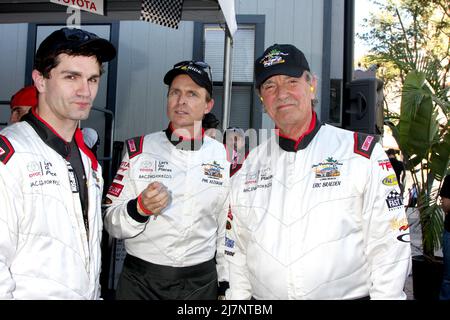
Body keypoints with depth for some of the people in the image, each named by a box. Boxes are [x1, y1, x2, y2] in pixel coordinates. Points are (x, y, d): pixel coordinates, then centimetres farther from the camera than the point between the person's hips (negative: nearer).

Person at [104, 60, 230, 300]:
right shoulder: (137, 150, -3)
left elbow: (228, 229, 7)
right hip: (140, 281, -1)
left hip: (201, 283, 1)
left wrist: (226, 285, 6)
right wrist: (140, 208, -23)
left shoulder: (224, 157, 1)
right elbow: (111, 223, -4)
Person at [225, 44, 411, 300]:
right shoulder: (247, 166, 4)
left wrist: (384, 295, -15)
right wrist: (237, 297, 2)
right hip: (262, 296, 3)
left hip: (349, 293, -2)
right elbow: (237, 250, 7)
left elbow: (390, 245, -9)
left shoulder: (362, 153, -7)